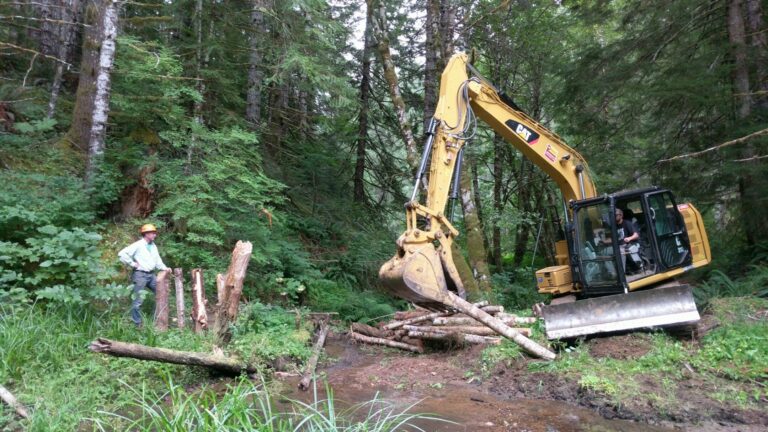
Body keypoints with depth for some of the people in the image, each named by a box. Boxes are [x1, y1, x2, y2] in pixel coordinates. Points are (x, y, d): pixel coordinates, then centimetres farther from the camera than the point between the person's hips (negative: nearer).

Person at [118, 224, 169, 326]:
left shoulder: (154, 246, 12)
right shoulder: (138, 245, -10)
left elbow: (157, 260, 16)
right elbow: (122, 254, -15)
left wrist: (165, 268, 1)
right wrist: (132, 263, -12)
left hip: (151, 275, 7)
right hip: (140, 275, -7)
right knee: (138, 300, -2)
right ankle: (137, 323, 8)